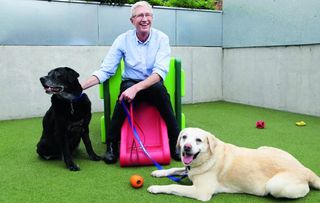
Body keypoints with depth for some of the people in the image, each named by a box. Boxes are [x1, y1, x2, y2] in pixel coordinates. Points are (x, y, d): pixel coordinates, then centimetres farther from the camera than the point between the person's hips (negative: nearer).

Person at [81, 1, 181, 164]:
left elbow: (161, 71, -20)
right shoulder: (123, 40, -5)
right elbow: (105, 70, -6)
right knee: (126, 91, -34)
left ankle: (175, 142, -20)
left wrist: (136, 88, -35)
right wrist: (81, 86, -20)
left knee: (159, 89, -35)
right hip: (130, 83, 1)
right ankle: (112, 144, -18)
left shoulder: (161, 38, -8)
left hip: (154, 85, 0)